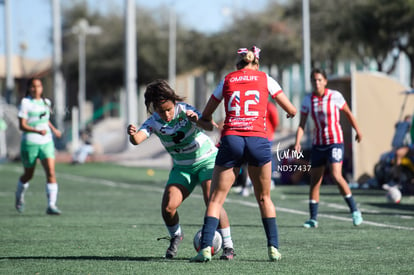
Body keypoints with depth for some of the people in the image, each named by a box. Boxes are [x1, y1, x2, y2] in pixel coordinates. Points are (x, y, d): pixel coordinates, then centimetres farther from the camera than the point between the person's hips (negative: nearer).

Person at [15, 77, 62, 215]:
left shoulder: (46, 102, 7)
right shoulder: (25, 103, -9)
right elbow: (22, 125, -16)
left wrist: (53, 129, 16)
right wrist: (38, 131, -30)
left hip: (46, 143, 4)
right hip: (30, 143, -4)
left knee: (51, 173, -13)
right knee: (28, 175, 12)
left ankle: (51, 205, -16)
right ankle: (19, 195, 43)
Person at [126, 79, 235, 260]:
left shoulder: (184, 110, -20)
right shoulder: (154, 122, -14)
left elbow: (209, 126, -33)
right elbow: (137, 139, -32)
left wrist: (197, 120, -55)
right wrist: (132, 134, -56)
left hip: (207, 159, -3)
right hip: (183, 167, 3)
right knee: (168, 207, -12)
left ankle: (228, 247, -11)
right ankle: (176, 237, 20)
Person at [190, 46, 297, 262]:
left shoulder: (227, 80, 16)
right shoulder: (265, 79, 13)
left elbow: (205, 116, 22)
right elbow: (291, 110, 16)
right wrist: (291, 112, 39)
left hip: (230, 139, 0)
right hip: (258, 140, 0)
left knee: (216, 198, 4)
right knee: (264, 198, 16)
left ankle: (206, 248, -9)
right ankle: (273, 248, 12)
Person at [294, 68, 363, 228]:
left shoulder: (335, 96, -8)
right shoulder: (308, 100, 0)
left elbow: (348, 113, 7)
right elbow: (302, 125, 0)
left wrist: (357, 131, 14)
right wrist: (297, 143, -14)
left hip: (335, 141, -4)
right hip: (318, 143, 4)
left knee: (336, 176, -19)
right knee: (314, 180, 3)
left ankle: (354, 210, -6)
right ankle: (313, 218, 10)